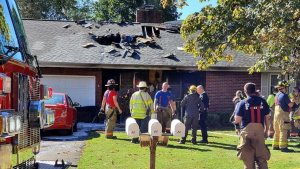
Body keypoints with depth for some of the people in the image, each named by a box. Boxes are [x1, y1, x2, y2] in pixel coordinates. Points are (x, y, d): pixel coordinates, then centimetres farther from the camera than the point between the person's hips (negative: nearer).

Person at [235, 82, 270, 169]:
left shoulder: (243, 103, -6)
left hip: (247, 130, -2)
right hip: (260, 130, 2)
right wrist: (266, 130, 16)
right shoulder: (262, 101, 1)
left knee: (248, 156, 7)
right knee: (261, 156, 11)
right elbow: (267, 118, 4)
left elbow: (237, 120, -8)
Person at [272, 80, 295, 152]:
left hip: (276, 114, 9)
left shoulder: (277, 95, 14)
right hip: (283, 114, -9)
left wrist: (289, 101, 23)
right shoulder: (284, 95, -13)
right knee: (283, 131, -8)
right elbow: (290, 105, -12)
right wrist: (292, 101, 8)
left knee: (277, 131, 14)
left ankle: (275, 145, 19)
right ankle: (283, 147, -10)